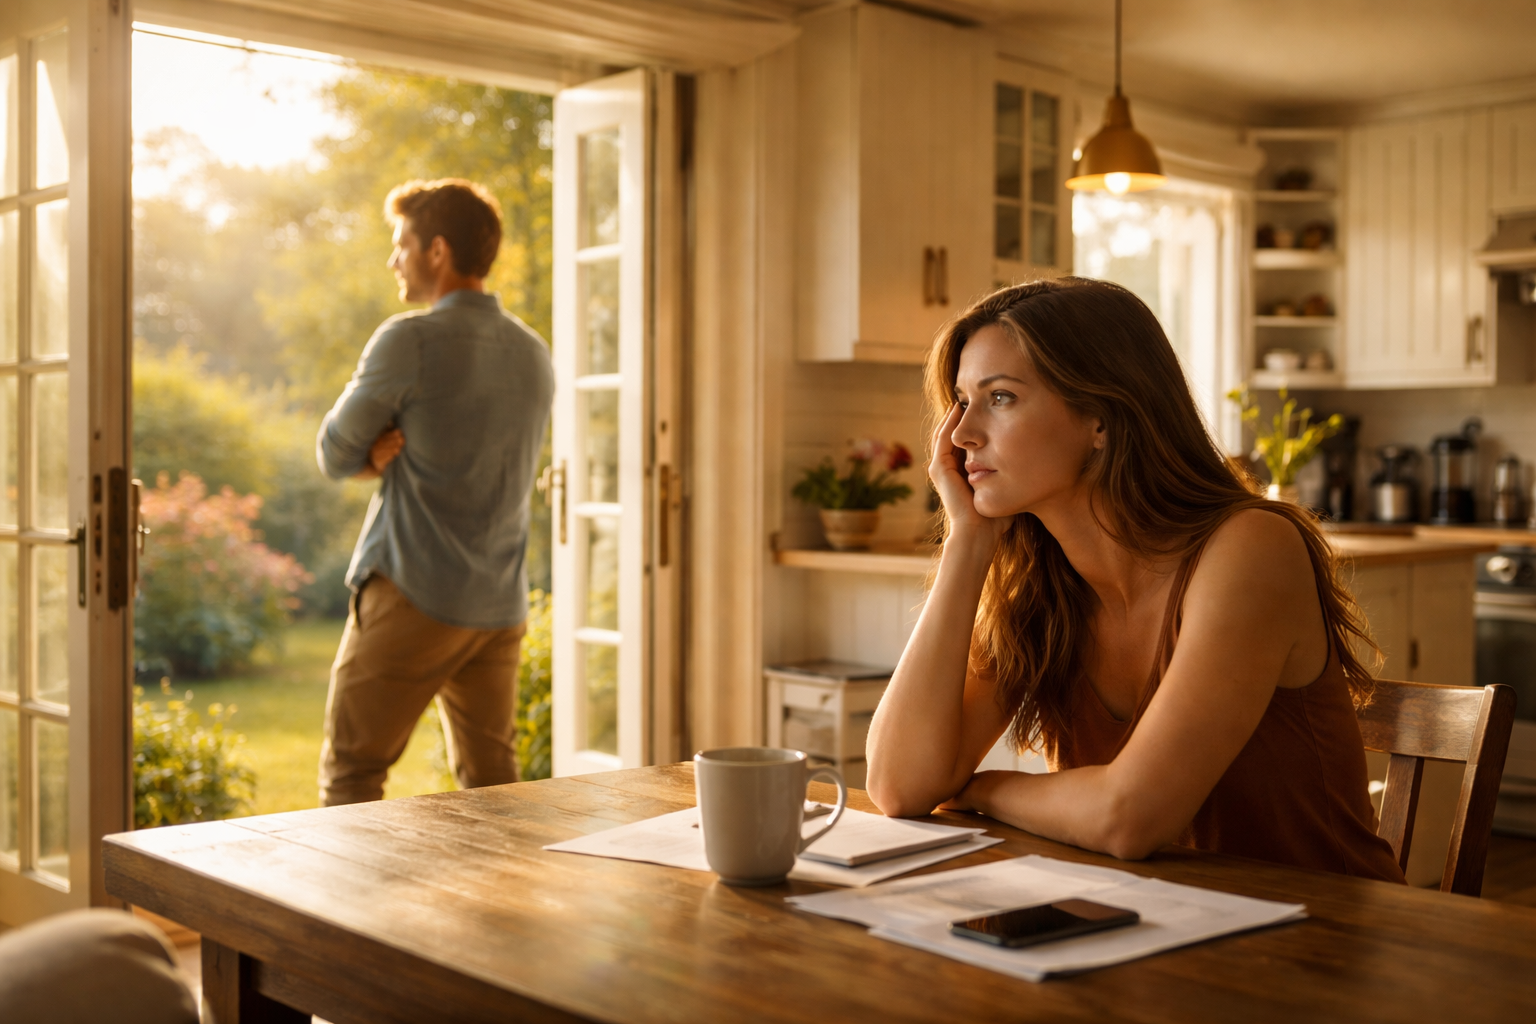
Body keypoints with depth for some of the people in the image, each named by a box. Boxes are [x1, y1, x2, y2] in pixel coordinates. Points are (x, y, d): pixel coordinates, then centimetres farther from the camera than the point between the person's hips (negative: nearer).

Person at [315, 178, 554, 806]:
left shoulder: (409, 341, -12)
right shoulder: (534, 354, 9)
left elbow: (335, 456, -4)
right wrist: (390, 454, 1)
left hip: (413, 596, -6)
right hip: (502, 606, 7)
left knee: (350, 775, 6)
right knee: (492, 784, 14)